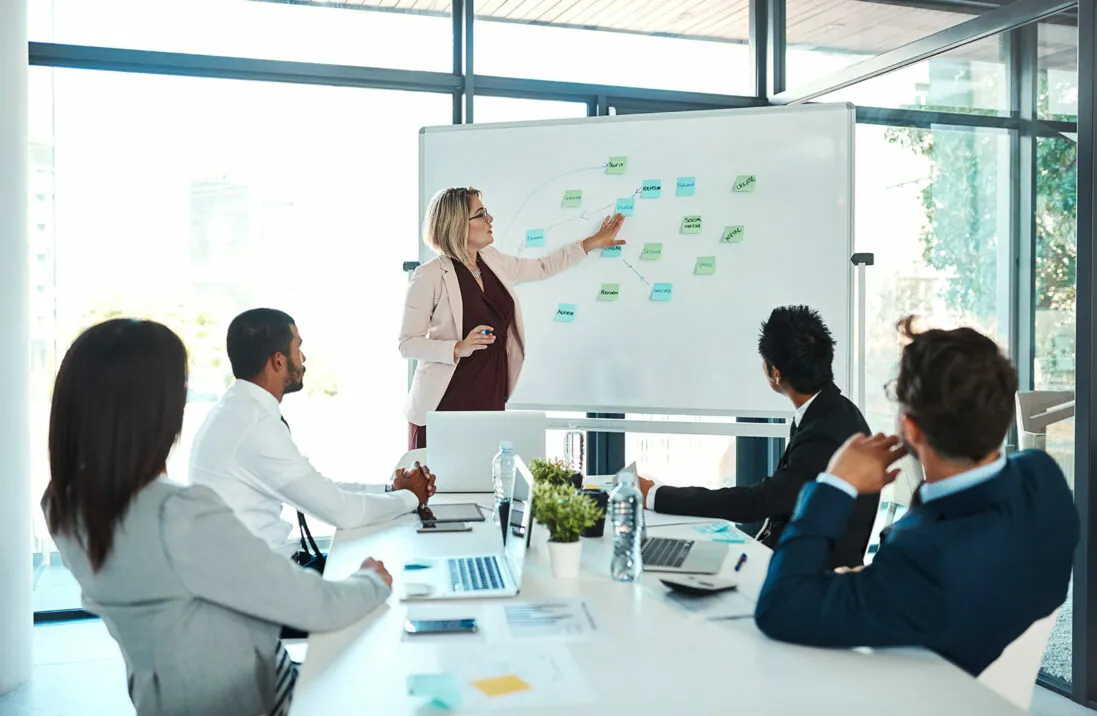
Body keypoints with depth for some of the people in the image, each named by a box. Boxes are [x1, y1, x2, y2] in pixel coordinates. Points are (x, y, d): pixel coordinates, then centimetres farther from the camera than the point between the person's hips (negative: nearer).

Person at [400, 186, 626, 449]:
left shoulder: (491, 260, 8)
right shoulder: (429, 276, -12)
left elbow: (542, 267, 23)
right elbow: (407, 343, -11)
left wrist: (591, 243, 25)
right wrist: (459, 348, -25)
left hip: (492, 398, 6)